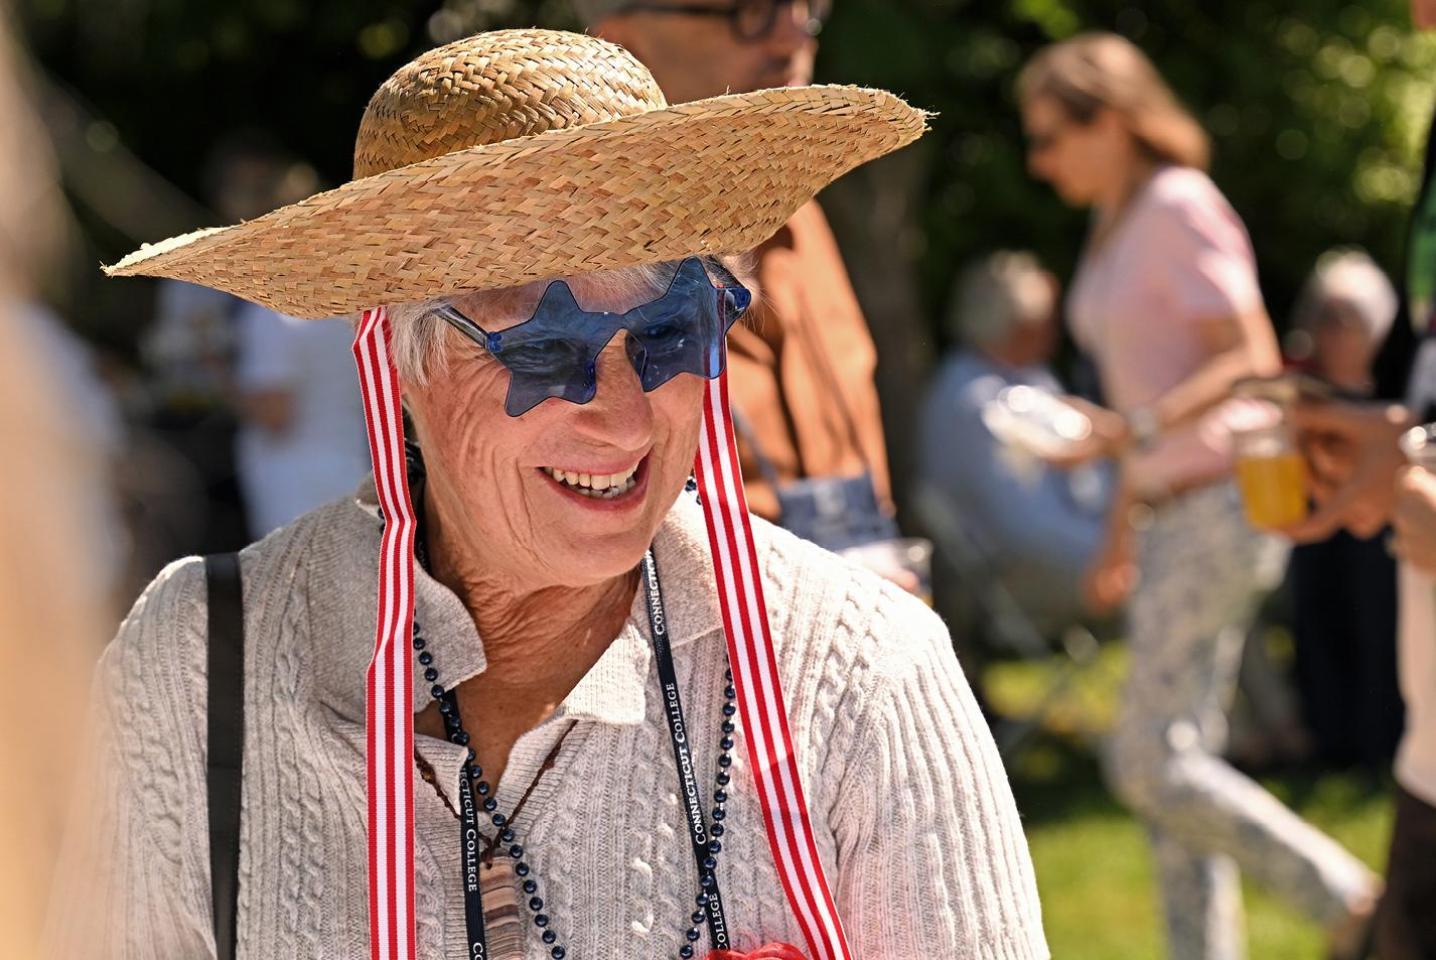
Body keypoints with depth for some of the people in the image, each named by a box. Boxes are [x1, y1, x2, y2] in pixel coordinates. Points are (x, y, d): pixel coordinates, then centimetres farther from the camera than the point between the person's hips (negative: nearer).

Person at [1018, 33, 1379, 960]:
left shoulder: (1182, 208, -12)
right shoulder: (1118, 222, 15)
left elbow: (1252, 361, -19)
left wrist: (1135, 428, -31)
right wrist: (1121, 527, 25)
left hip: (1222, 502, -9)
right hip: (1173, 511, 10)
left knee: (1152, 760, -10)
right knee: (1172, 762, 7)